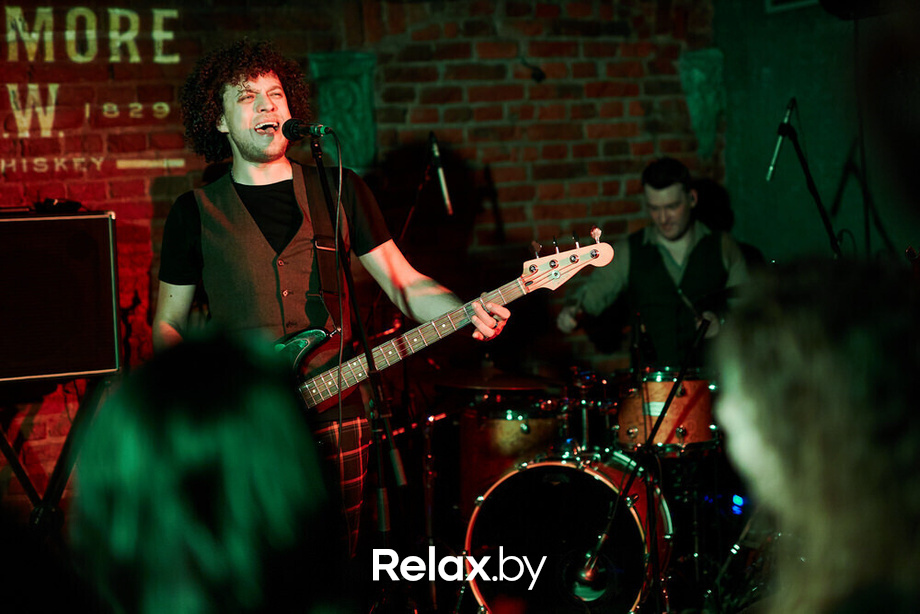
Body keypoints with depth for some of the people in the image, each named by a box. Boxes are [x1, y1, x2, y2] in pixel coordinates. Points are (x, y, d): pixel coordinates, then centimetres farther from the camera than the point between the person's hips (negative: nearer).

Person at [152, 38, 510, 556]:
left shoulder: (340, 191, 7)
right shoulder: (196, 212, 4)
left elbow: (405, 284, 5)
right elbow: (169, 324, 11)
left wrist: (469, 311, -13)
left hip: (333, 413, 1)